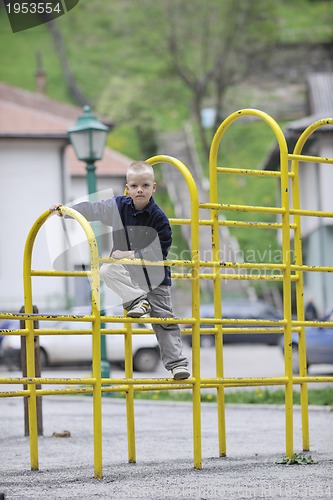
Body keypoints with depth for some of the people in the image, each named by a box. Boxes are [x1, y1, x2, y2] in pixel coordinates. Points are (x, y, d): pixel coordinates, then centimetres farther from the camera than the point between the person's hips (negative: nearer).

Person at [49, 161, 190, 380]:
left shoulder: (159, 218, -16)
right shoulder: (118, 206, -5)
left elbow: (159, 251, -16)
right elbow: (92, 209, 7)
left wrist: (132, 255, -23)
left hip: (154, 273, -3)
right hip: (127, 272, 3)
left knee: (164, 320, -4)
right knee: (107, 270, -30)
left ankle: (177, 363, -1)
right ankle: (138, 301, -30)